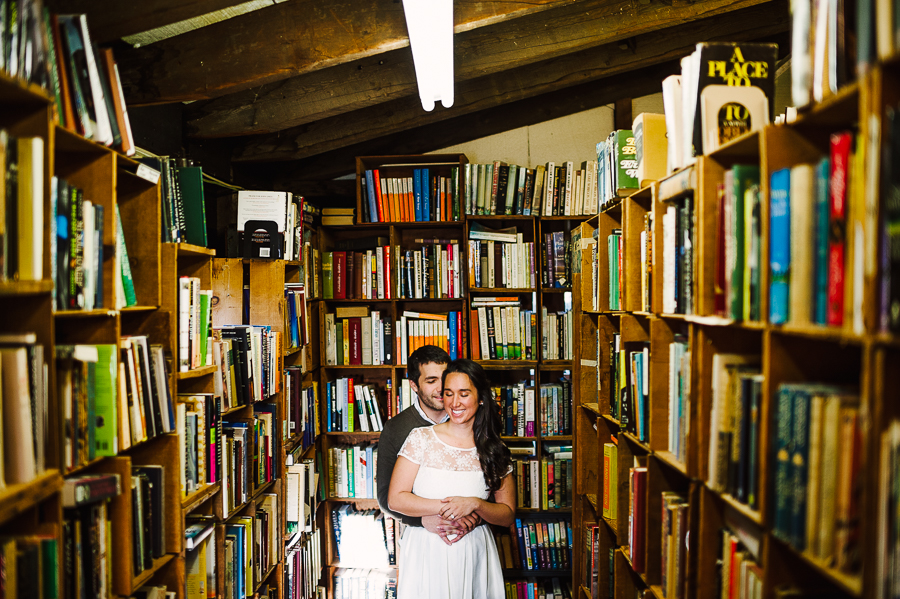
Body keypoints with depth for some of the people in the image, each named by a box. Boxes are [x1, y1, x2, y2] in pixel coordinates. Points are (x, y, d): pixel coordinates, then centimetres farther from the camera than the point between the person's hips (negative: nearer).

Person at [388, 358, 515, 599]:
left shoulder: (495, 451, 1)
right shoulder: (421, 438, -4)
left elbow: (507, 514, 2)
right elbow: (395, 499, -8)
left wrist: (475, 504, -17)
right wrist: (446, 507, -16)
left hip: (475, 553, 1)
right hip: (426, 551, -1)